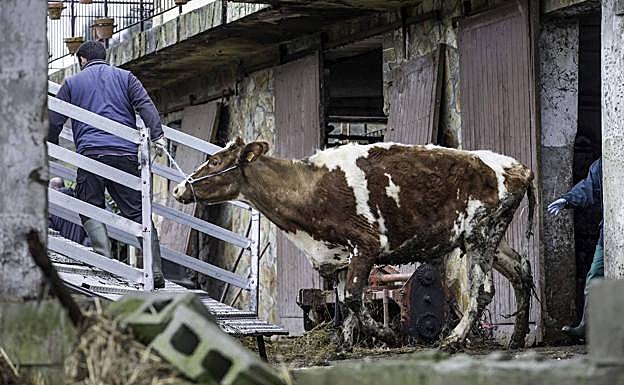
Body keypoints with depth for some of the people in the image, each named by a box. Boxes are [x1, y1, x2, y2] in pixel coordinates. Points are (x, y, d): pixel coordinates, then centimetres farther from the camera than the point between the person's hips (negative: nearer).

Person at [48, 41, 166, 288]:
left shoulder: (72, 83, 17)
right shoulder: (124, 77, 18)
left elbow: (54, 122, 17)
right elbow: (146, 106, 3)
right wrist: (157, 135, -5)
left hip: (90, 152, -1)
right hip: (126, 153, 2)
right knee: (137, 211, 2)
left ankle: (104, 256, -18)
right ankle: (155, 270, -9)